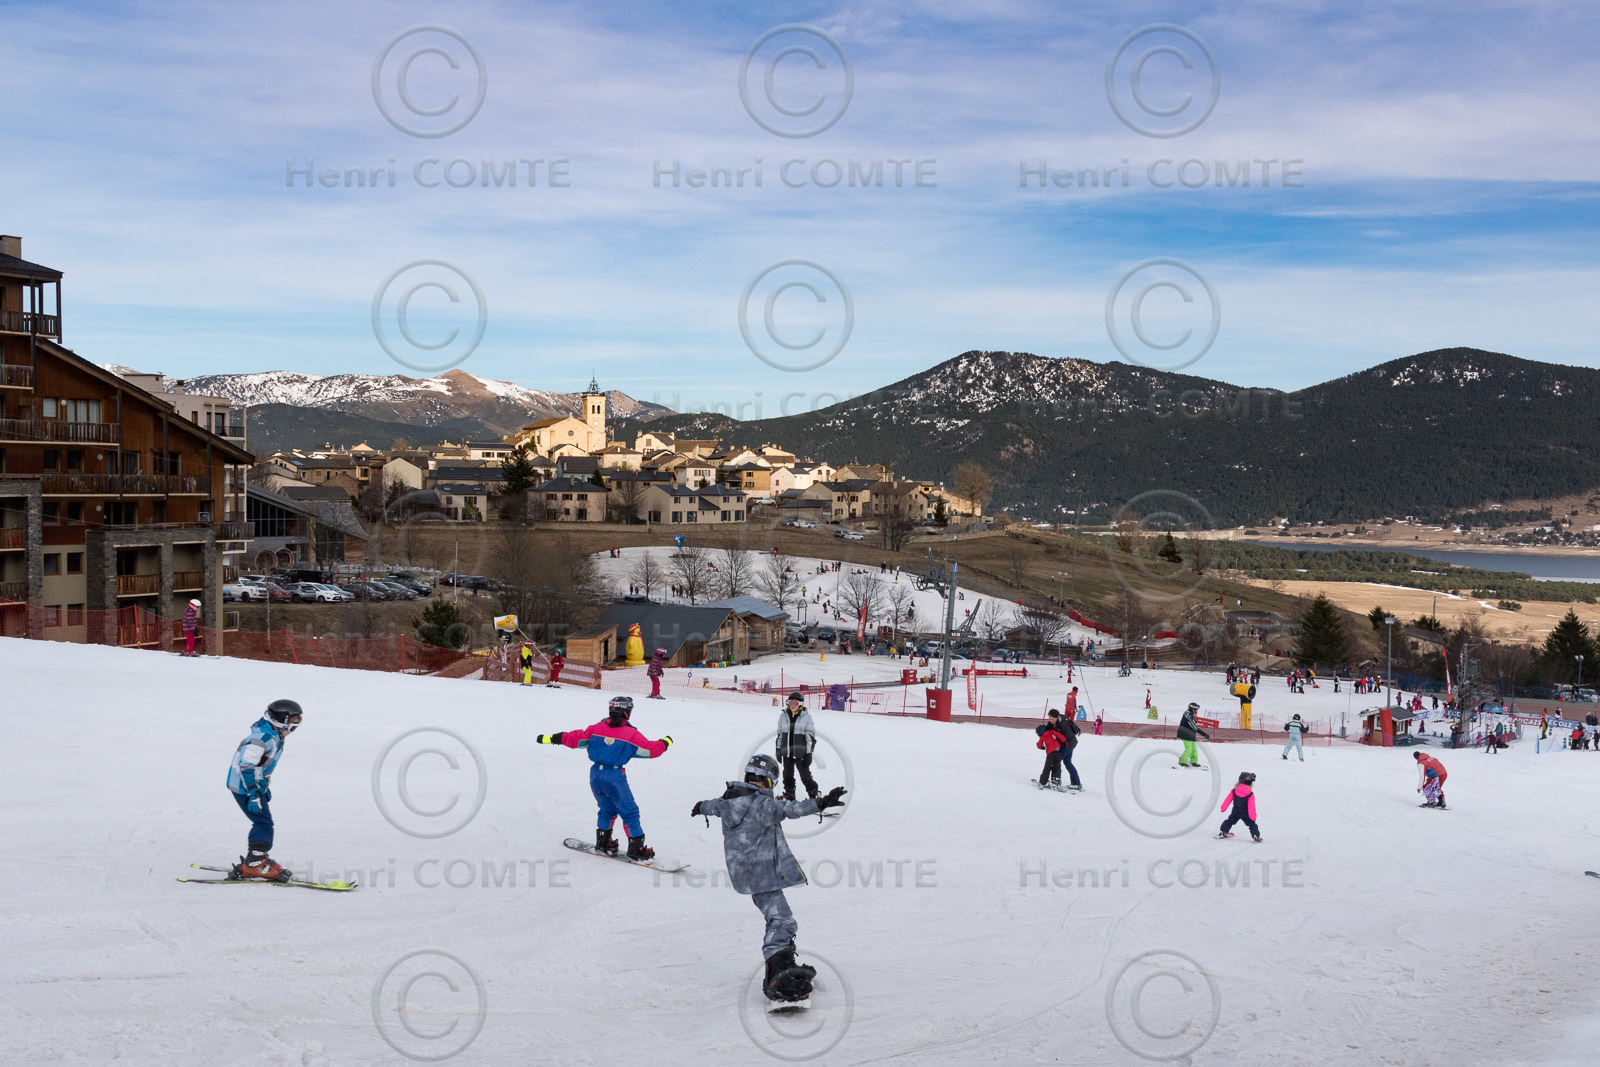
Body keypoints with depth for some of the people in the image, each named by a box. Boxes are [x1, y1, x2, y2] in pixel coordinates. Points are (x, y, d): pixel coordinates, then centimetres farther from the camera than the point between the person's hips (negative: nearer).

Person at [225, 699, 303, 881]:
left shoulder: (276, 736, 9)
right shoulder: (260, 738, -24)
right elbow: (247, 767, -28)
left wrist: (266, 788, 28)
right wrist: (253, 794, -28)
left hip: (256, 785, 10)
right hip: (244, 786, -10)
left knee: (264, 823, 16)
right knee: (263, 822, -13)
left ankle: (260, 858, 30)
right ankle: (253, 866, -9)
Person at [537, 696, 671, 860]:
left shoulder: (597, 728, 4)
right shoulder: (631, 734, -6)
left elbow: (577, 738, 6)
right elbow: (650, 749, -3)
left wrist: (553, 738, 15)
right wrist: (665, 743, 16)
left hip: (595, 776, 5)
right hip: (615, 777, -5)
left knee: (607, 809, 25)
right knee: (629, 812, 5)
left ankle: (603, 841, 31)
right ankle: (636, 848, 4)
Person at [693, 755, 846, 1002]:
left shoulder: (728, 800, 10)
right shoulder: (759, 803, -17)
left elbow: (714, 806, 33)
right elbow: (786, 809, -34)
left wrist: (701, 807, 56)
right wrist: (818, 804, -40)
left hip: (743, 872, 9)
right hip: (763, 873, -9)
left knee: (777, 918, 16)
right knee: (781, 922, -13)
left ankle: (778, 971, 18)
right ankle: (780, 979, -25)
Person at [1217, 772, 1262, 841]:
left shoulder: (1234, 791, -7)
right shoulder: (1250, 795, -16)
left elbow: (1228, 800, 0)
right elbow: (1251, 806, -17)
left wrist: (1222, 808, 9)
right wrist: (1253, 816, -13)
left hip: (1235, 812, 3)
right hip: (1245, 814, -3)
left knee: (1229, 821, 23)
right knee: (1252, 824, 10)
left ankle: (1222, 832, 28)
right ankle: (1256, 837, 5)